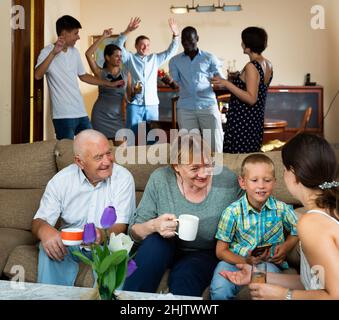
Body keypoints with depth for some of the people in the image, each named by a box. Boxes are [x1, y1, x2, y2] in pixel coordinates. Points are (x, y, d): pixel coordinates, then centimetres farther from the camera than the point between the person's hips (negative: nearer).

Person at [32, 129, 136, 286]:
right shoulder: (60, 180, -5)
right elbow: (38, 221, -4)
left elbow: (121, 226, -14)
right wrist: (44, 230, -32)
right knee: (49, 246, -28)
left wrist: (103, 235, -40)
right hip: (69, 244, 2)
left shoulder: (123, 177, -10)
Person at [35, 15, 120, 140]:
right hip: (63, 115, -7)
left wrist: (109, 84, 23)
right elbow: (37, 75, -23)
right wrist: (53, 53, -28)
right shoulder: (48, 52, -8)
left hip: (81, 112, 7)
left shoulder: (74, 52, 12)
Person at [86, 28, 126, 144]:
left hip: (117, 116, 3)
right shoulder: (101, 73, -3)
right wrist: (103, 37, -16)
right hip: (101, 116, -3)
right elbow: (88, 54, -16)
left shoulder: (125, 75, 6)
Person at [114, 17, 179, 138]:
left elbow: (171, 51, 12)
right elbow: (118, 46, -6)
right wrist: (127, 31, -20)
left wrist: (175, 35, -4)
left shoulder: (155, 58, 14)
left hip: (152, 103, 3)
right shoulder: (130, 58, 6)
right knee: (133, 136, 1)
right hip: (135, 103, -3)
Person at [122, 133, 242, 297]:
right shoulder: (160, 180, -16)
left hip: (204, 254, -2)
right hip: (164, 249, 2)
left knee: (184, 279, -32)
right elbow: (134, 230, -11)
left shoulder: (228, 181, -15)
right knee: (156, 240, -30)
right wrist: (154, 226, -33)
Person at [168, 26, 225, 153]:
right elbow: (174, 82, 7)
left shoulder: (209, 58, 8)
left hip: (208, 106, -1)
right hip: (185, 108, 1)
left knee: (215, 144, -4)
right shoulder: (175, 61, 12)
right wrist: (169, 82, -14)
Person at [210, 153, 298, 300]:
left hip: (269, 262, 1)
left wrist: (286, 247, -4)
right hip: (236, 260, 0)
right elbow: (221, 250, -4)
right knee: (220, 290, -28)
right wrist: (245, 261, -20)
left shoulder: (281, 209, -4)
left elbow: (296, 232, 16)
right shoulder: (232, 212, -9)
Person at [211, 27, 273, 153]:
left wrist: (227, 84, -24)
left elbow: (251, 98, -23)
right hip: (256, 120, 9)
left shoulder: (251, 67, -18)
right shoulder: (268, 65, 9)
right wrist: (236, 80, 28)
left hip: (242, 123, -9)